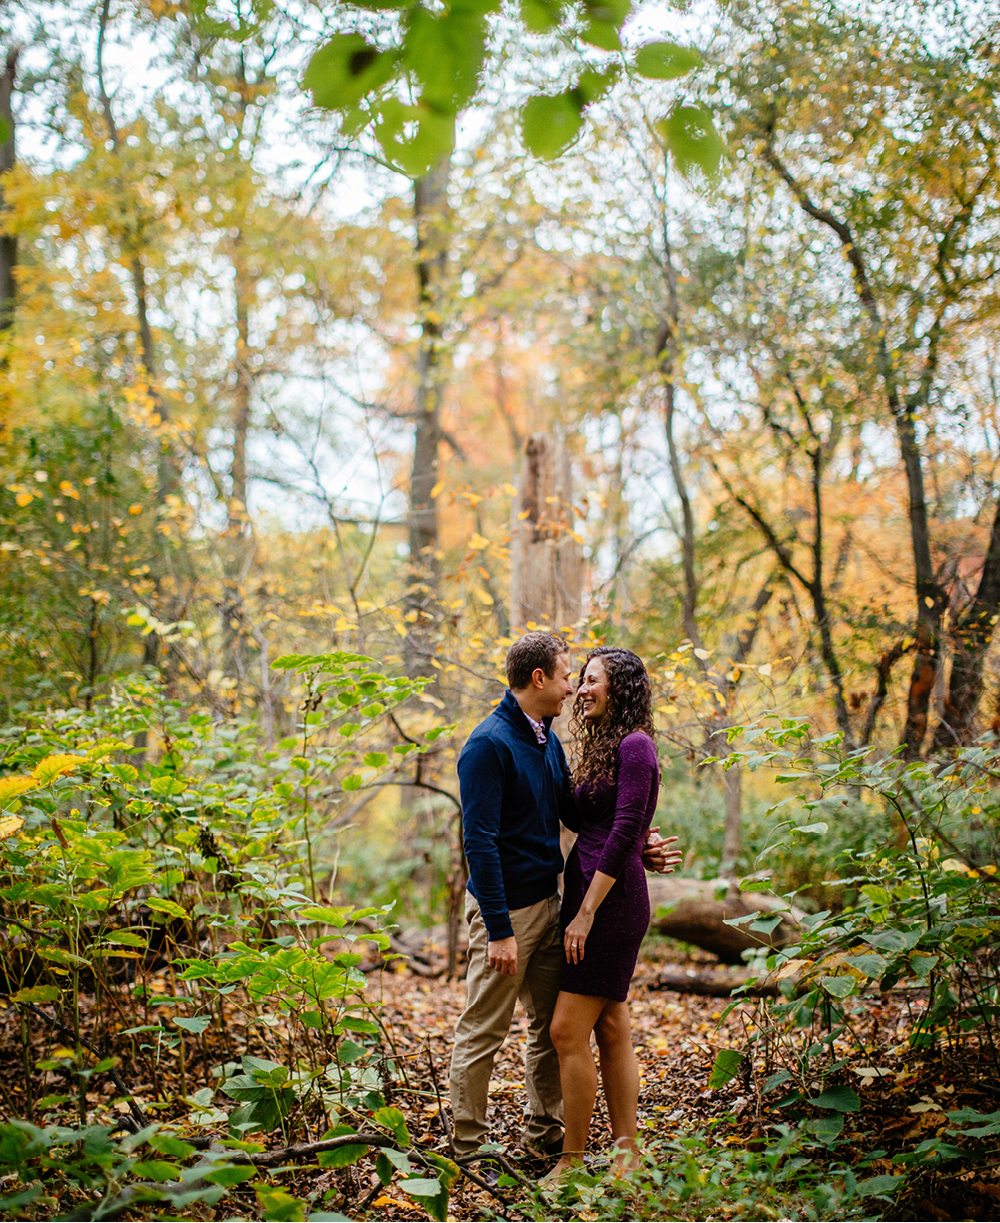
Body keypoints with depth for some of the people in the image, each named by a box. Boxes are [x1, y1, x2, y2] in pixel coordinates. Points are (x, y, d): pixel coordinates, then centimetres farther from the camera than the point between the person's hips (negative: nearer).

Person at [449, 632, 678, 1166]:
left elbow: (574, 813, 19)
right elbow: (480, 841, -20)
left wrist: (635, 849, 5)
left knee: (552, 1026, 14)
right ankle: (466, 1146, 14)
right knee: (483, 1031, 2)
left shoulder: (549, 741, 10)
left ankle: (544, 1131, 28)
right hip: (505, 907, -8)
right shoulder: (488, 745, -17)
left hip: (547, 901, 8)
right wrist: (500, 930, -22)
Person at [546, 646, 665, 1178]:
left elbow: (624, 834, -18)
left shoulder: (634, 746, -12)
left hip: (611, 900, -10)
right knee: (611, 1031, 12)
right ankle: (627, 1152, 18)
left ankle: (572, 1160, 3)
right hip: (591, 896, 10)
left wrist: (586, 913, -18)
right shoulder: (603, 745, 17)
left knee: (568, 1031, -7)